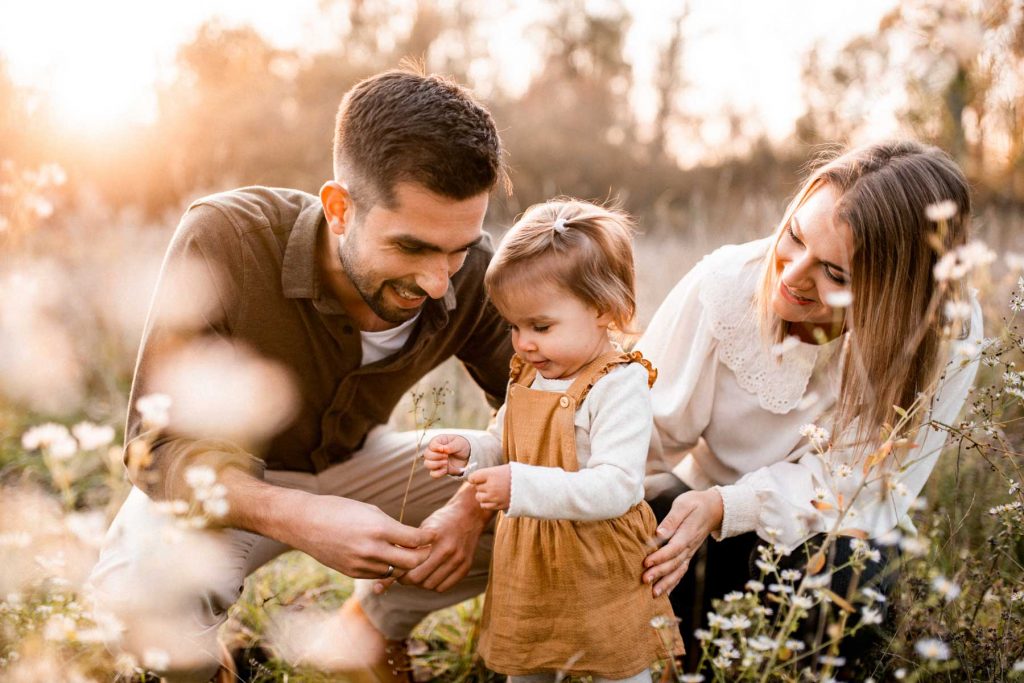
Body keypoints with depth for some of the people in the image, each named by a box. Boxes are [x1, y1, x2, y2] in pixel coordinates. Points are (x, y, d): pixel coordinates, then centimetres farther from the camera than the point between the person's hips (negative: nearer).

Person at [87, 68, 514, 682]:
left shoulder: (472, 274, -23)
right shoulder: (225, 240, -33)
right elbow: (161, 446, -29)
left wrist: (476, 504, -33)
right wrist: (296, 516, -48)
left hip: (351, 464, 4)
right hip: (224, 478, -3)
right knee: (143, 590, -35)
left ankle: (376, 623, 14)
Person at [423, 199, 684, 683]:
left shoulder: (618, 386, -22)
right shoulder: (526, 376, 2)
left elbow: (617, 487, -30)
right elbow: (504, 445, 17)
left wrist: (522, 486, -37)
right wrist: (468, 452, -6)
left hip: (599, 571, -7)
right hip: (526, 566, 7)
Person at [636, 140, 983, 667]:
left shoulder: (946, 337, -23)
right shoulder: (727, 282, -22)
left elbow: (856, 487, -22)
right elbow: (655, 422, -15)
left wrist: (727, 506, -36)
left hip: (824, 533, -1)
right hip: (703, 491, 1)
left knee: (846, 576, -33)